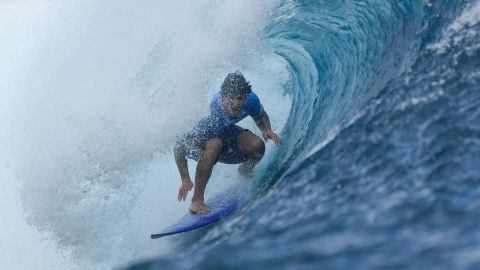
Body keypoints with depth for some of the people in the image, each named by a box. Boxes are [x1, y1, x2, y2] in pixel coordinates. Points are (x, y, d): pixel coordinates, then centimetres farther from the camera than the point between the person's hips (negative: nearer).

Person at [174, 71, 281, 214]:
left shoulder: (251, 100, -26)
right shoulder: (213, 116, -40)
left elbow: (260, 117, 1)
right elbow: (179, 146, -36)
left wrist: (267, 130, -21)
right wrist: (185, 180, -39)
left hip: (227, 132, 5)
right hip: (202, 137, -5)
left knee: (257, 146, -21)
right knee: (215, 144, -40)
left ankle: (244, 171, 16)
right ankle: (196, 201, -32)